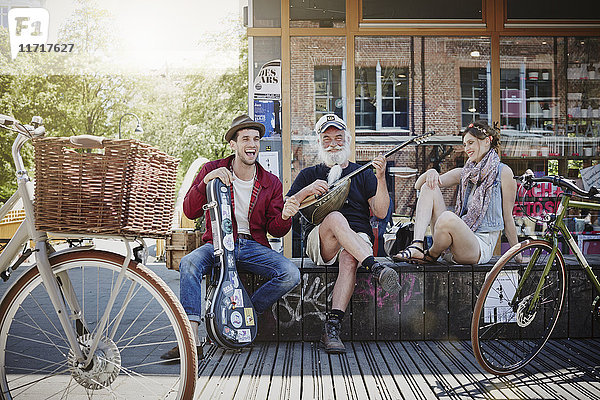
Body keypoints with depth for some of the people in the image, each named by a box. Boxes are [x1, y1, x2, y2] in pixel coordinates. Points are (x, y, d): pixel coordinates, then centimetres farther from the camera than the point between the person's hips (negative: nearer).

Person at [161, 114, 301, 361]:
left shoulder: (271, 183, 7)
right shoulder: (212, 170, 3)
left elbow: (275, 230, 6)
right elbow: (190, 212, -4)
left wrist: (285, 218, -18)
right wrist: (206, 181, -19)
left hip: (253, 246, 1)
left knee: (291, 275, -25)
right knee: (189, 263, -33)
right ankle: (192, 339, -32)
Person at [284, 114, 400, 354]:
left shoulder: (363, 174, 17)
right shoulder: (309, 175, 18)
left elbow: (380, 213, 4)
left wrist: (380, 179, -10)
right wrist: (306, 191, -11)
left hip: (359, 240, 0)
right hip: (319, 242, 0)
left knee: (349, 258, -36)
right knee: (335, 218, -34)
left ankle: (332, 326, -40)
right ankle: (377, 269, -45)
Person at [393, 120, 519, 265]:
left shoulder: (503, 172, 2)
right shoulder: (463, 173, 17)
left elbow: (507, 218, 3)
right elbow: (418, 185, 12)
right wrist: (431, 173, -9)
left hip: (481, 246, -6)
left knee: (447, 217, -36)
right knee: (429, 187, -6)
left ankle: (431, 255, -5)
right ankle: (417, 246, -25)